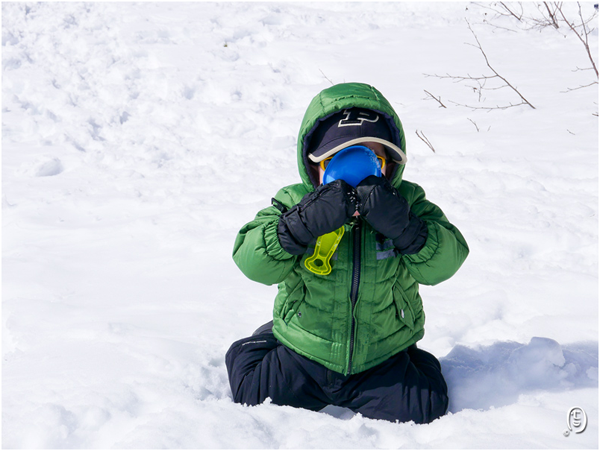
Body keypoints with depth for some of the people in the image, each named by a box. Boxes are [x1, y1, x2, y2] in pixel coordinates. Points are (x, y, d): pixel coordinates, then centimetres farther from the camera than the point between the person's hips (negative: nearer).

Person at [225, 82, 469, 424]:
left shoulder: (406, 203, -6)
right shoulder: (295, 204, -9)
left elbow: (443, 262, -18)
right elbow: (252, 262, -22)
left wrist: (403, 227, -36)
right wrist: (303, 224, -37)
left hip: (383, 362, 0)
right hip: (302, 360, 0)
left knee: (422, 412, -12)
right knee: (252, 396, 1)